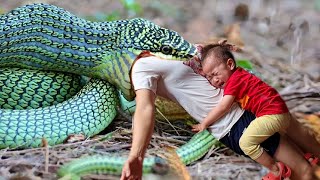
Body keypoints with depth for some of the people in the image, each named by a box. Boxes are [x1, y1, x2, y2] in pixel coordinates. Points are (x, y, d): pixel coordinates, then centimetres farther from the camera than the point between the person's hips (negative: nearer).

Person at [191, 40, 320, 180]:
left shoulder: (234, 80, -13)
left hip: (272, 114, -11)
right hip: (282, 111, 11)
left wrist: (204, 123, -9)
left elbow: (223, 108, -17)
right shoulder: (239, 74, 14)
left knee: (245, 142, -17)